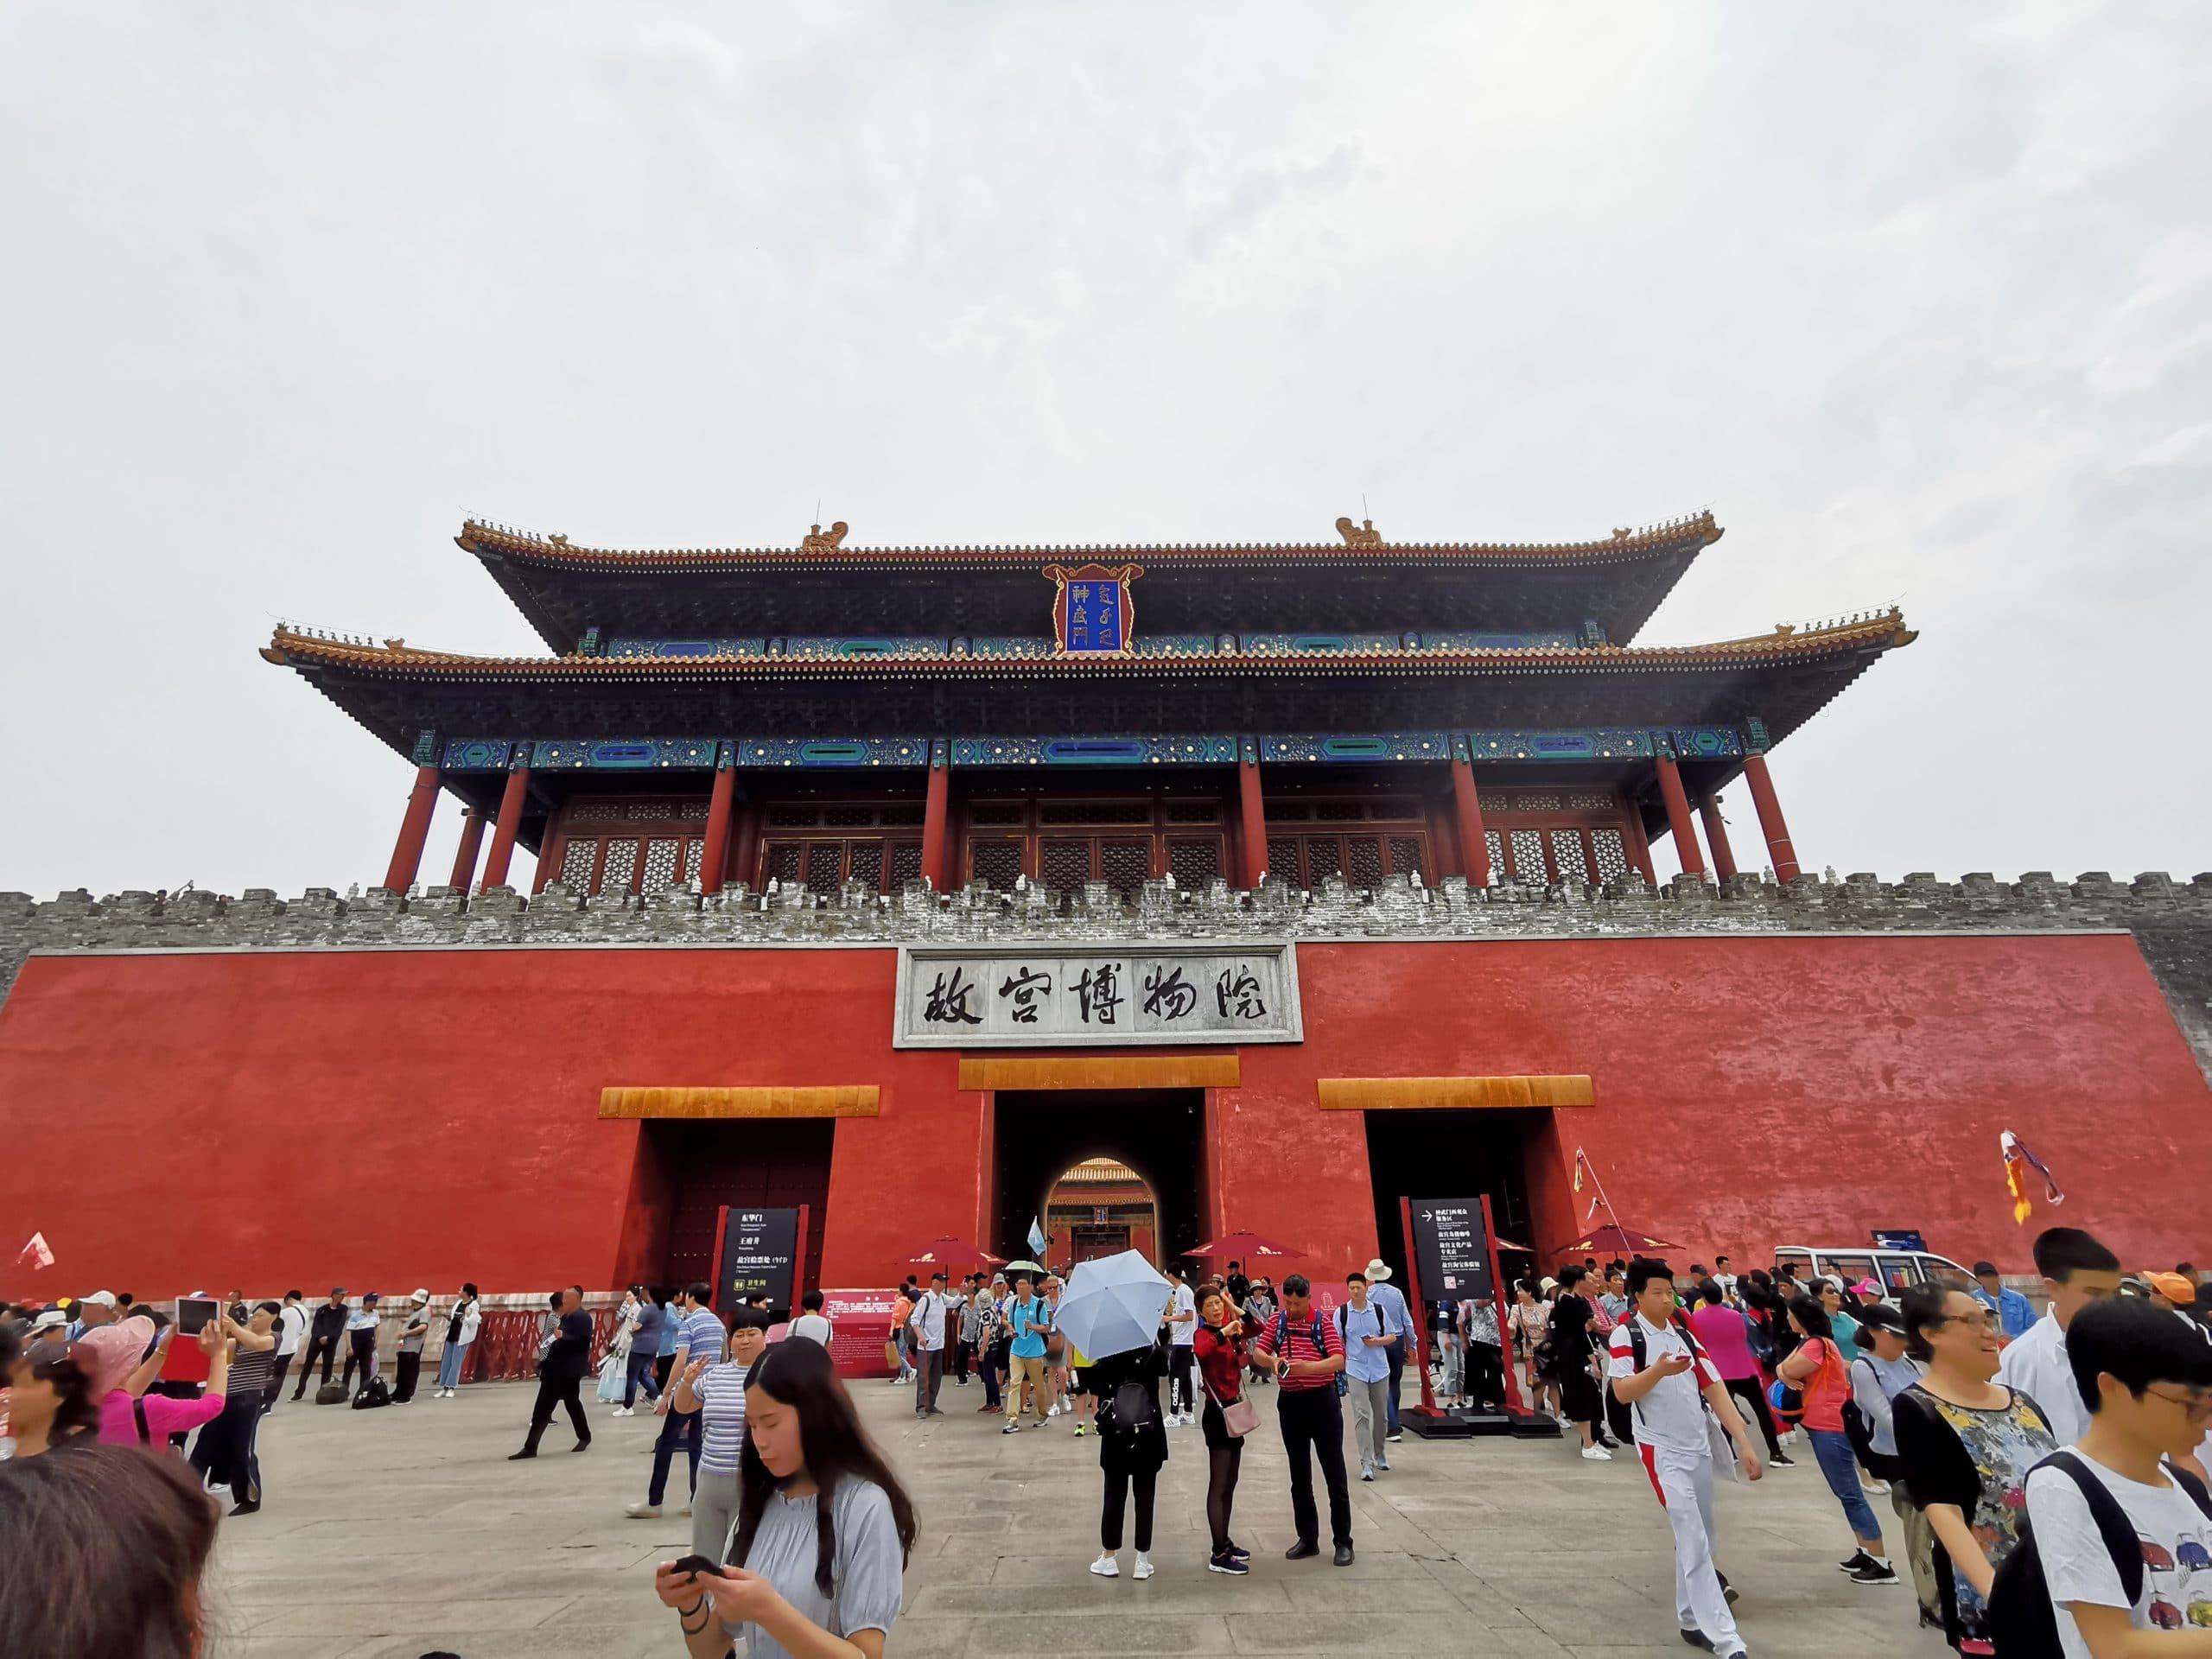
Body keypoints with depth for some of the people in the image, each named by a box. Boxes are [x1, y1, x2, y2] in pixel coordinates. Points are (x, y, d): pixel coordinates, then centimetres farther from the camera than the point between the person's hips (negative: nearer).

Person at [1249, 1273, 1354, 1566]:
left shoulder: (1324, 1323, -8)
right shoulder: (1277, 1322, 1)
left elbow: (1338, 1361, -16)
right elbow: (1257, 1351, -1)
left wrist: (1307, 1367, -32)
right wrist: (1272, 1360, -23)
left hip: (1322, 1401, -3)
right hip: (1290, 1402, 3)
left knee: (1334, 1473, 3)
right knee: (1299, 1475, 14)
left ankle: (1343, 1541, 14)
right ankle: (1308, 1538, 26)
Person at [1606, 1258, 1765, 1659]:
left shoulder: (1685, 1335, 7)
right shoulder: (1625, 1335, -13)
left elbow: (1715, 1390, 5)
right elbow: (1623, 1393, -21)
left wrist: (1744, 1443, -3)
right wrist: (1659, 1370, -37)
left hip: (1699, 1447, 6)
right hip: (1662, 1451, -6)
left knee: (1698, 1540, 16)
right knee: (1694, 1542, -10)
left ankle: (1693, 1618, 32)